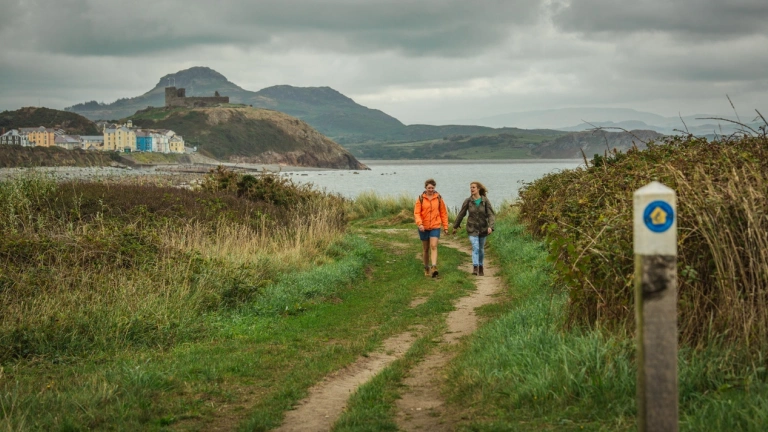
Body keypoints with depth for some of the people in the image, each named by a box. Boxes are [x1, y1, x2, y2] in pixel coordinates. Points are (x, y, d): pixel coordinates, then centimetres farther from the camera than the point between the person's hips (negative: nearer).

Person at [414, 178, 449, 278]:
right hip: (423, 227, 1)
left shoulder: (438, 198, 1)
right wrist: (419, 224, -23)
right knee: (425, 249, 11)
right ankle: (426, 268, 24)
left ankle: (434, 267, -23)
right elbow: (416, 213, -7)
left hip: (435, 226, -1)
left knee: (433, 246, -16)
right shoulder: (420, 199, -2)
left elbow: (443, 213, 6)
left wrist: (445, 226, 4)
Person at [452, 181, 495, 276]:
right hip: (472, 229, -1)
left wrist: (490, 226, -27)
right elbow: (461, 214, 4)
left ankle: (480, 268, 31)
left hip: (483, 228, 1)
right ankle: (475, 268, -22)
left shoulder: (485, 201, -9)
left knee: (481, 249, 14)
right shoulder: (468, 201, -7)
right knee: (475, 247, -17)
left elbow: (491, 214, -12)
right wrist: (455, 226, 12)